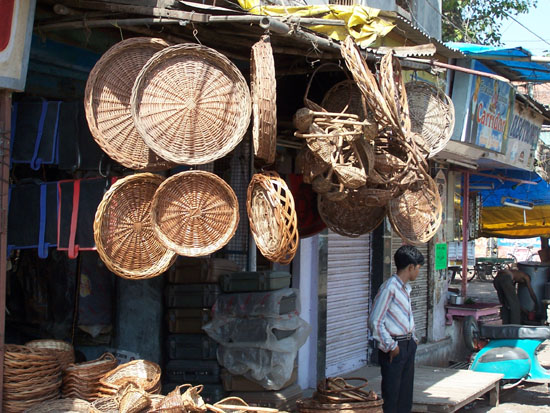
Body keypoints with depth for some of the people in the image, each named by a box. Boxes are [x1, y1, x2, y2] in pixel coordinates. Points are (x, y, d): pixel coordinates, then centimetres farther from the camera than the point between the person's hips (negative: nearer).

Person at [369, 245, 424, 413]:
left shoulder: (406, 288, 11)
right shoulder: (389, 287, -17)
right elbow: (375, 321, -18)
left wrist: (413, 338, 12)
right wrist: (390, 346, -15)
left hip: (408, 345, 9)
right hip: (394, 348, -9)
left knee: (405, 397, 13)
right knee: (391, 396, -4)